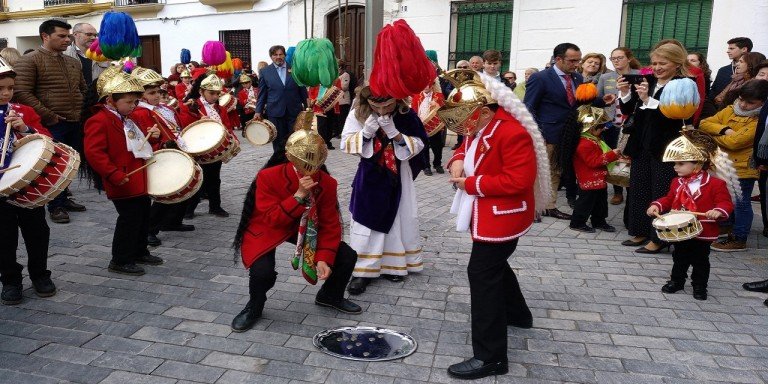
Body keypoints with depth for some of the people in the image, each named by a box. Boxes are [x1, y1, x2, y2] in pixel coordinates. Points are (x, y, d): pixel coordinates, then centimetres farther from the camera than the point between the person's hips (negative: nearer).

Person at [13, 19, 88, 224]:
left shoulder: (73, 62, 16)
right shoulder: (29, 61, -6)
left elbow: (83, 90, 26)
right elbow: (22, 93, -14)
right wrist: (48, 116, -16)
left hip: (76, 123, 6)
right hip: (52, 125, -6)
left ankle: (64, 198, 28)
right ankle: (56, 207, 11)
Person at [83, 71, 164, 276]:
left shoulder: (128, 120, 15)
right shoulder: (98, 121, -15)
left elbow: (137, 144, 27)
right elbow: (94, 153, -22)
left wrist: (150, 136, 5)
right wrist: (115, 175, -25)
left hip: (140, 181, 10)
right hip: (123, 183, -10)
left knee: (143, 215, 17)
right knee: (129, 219, -5)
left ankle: (140, 252, 33)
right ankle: (120, 261, 9)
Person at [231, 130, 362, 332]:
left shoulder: (327, 183, -15)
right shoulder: (267, 177, -25)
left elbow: (330, 224, -11)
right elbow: (272, 219, -29)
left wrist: (324, 259, -21)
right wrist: (299, 195, -39)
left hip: (305, 228, 4)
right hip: (267, 231, -4)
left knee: (347, 256, -9)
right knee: (262, 271, -33)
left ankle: (330, 296, 23)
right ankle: (254, 306, 4)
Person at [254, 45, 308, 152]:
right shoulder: (264, 72, 6)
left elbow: (303, 90, 10)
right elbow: (262, 94, 7)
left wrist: (307, 107, 7)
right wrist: (258, 111, -1)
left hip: (294, 111, 0)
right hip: (275, 112, 0)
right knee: (278, 141, 4)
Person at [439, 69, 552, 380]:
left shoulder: (512, 132, -26)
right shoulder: (480, 127, 4)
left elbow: (519, 181, -30)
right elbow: (468, 149, 21)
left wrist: (471, 184, -25)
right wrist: (458, 160, -4)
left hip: (503, 215, -11)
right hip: (485, 213, 11)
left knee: (482, 273, -11)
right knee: (493, 264, 26)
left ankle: (490, 357, -2)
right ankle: (517, 313, 52)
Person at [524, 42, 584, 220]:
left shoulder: (578, 78, 9)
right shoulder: (540, 78, -11)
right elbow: (528, 108, -11)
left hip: (568, 135, 7)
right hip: (546, 136, -7)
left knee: (556, 172, 13)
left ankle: (550, 207, 23)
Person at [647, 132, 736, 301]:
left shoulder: (715, 184, -14)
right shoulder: (677, 182, 4)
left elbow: (726, 203, -14)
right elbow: (670, 199, 16)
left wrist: (718, 211, -35)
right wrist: (657, 205, -1)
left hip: (702, 233, -5)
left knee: (700, 260, 10)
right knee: (679, 258, 18)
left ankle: (699, 286, 26)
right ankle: (676, 281, 33)